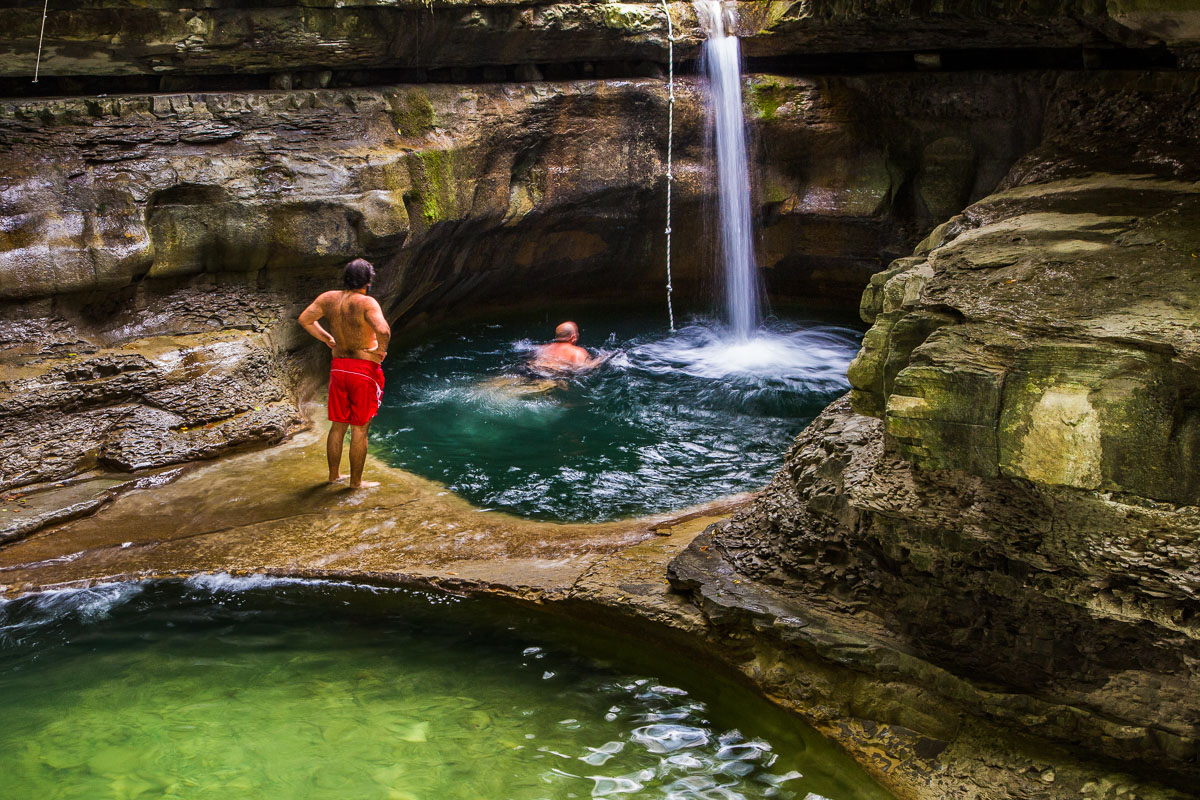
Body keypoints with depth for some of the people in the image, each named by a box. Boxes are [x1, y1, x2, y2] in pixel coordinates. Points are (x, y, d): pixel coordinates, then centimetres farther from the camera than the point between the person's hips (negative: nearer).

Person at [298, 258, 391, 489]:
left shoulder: (328, 298, 1)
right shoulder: (367, 303, -19)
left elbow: (305, 319, 9)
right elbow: (383, 330, -34)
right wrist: (381, 349, -14)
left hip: (338, 367, 6)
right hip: (365, 370, -6)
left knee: (337, 426, 18)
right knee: (359, 429, 5)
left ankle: (334, 474, 30)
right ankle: (356, 481, 14)